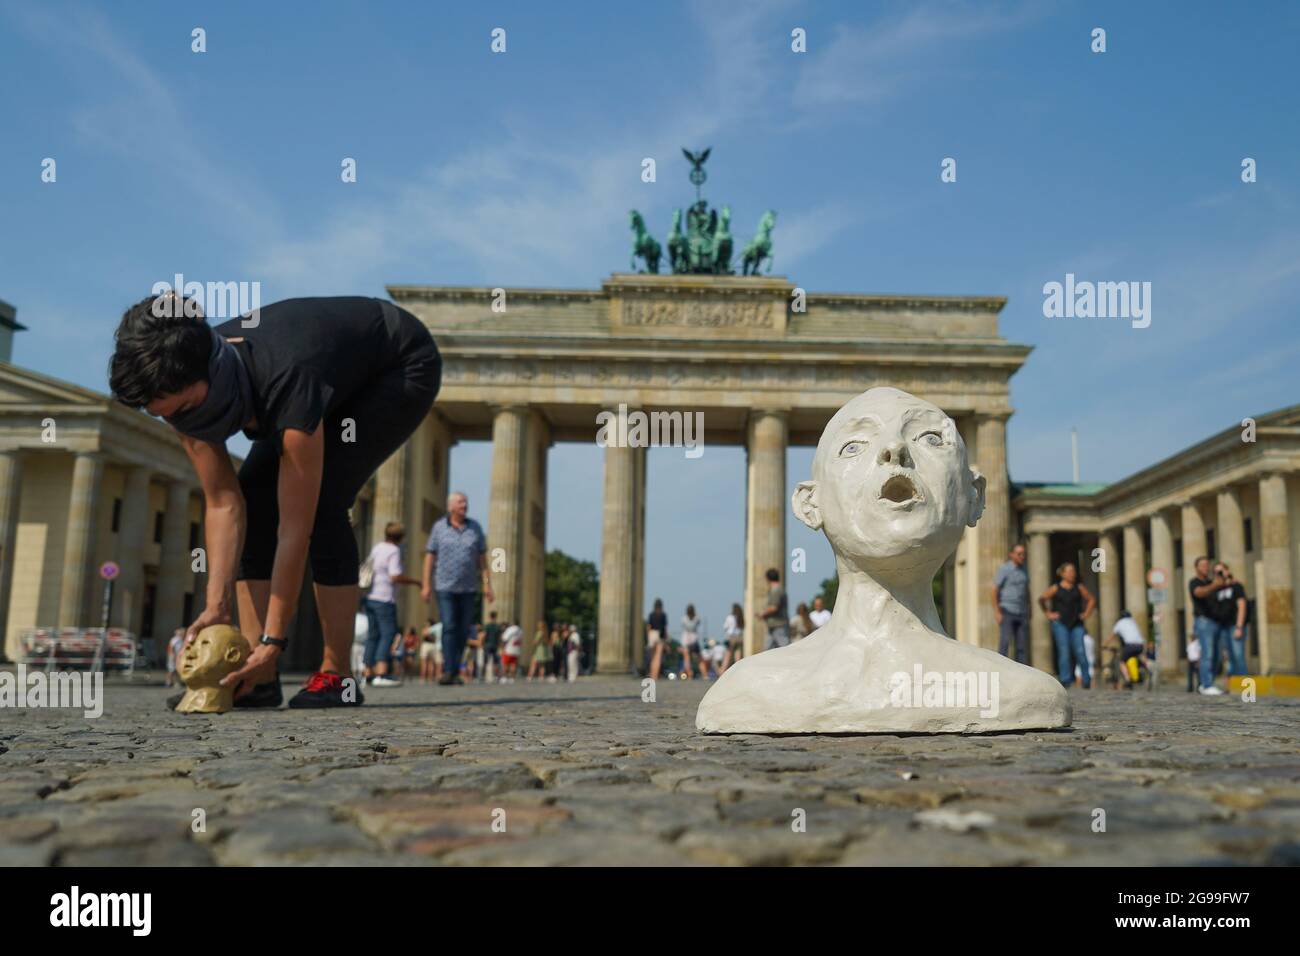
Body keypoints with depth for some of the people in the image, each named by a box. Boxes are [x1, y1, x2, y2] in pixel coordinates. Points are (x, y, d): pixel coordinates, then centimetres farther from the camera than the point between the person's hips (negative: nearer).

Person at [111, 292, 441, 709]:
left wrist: (274, 639, -32)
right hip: (345, 368, 7)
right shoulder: (185, 387, -22)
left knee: (322, 502, -24)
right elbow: (223, 505, -16)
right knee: (252, 495, -9)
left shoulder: (287, 387, -42)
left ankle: (337, 676, -13)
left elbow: (295, 527, -36)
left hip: (403, 365, -7)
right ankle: (259, 679, -5)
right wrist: (216, 605, -22)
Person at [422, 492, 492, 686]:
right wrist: (427, 584, -3)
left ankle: (456, 671, 13)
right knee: (449, 628, -12)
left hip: (468, 588, 2)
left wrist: (487, 584, -1)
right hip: (445, 587, -2)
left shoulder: (475, 527, 5)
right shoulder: (439, 527, 1)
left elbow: (482, 558, 6)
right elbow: (430, 556, 3)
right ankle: (448, 671, -14)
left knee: (463, 631, 4)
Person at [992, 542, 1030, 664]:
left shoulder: (1024, 570, 12)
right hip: (1007, 612, -6)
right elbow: (995, 590, -8)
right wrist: (997, 612, -14)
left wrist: (1028, 612, 16)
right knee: (1005, 643, -13)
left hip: (1021, 613, 6)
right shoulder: (1003, 569, -6)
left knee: (1022, 646, 3)